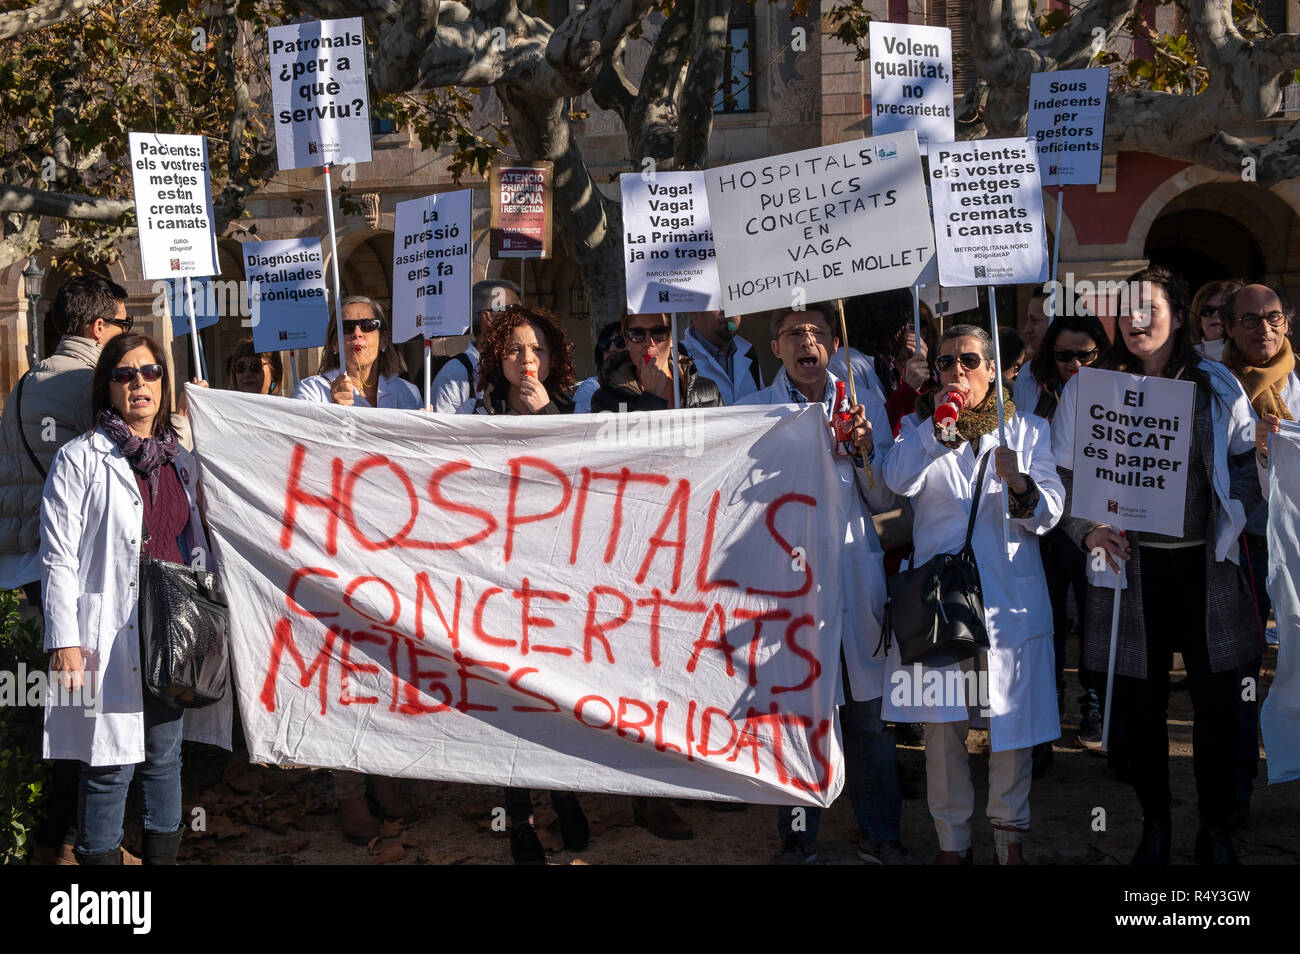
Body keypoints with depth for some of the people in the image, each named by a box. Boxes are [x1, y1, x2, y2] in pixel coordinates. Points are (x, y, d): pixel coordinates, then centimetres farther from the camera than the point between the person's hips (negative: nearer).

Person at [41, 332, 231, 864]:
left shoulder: (181, 461, 14)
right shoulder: (80, 459, -2)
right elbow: (59, 557, -6)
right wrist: (65, 641, -12)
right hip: (111, 638, -5)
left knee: (165, 758, 11)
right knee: (109, 767, -3)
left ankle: (163, 855, 22)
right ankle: (99, 857, 9)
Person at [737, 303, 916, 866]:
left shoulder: (866, 405, 10)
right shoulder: (752, 410, 4)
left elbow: (883, 500, 10)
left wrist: (866, 449, -8)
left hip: (854, 573, 2)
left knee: (866, 711, 6)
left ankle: (879, 836, 19)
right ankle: (798, 839, 17)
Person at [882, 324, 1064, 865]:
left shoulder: (1027, 430, 8)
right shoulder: (919, 428, 10)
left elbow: (1048, 515, -2)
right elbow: (898, 481, -11)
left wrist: (1020, 486, -23)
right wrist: (937, 425, -20)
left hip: (1008, 594, 0)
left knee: (1011, 717, 2)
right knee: (941, 723, 3)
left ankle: (1010, 833, 19)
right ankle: (952, 839, 16)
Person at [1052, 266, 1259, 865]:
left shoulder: (1217, 384, 6)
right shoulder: (1088, 387, 4)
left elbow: (1249, 461, 13)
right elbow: (1062, 475, 5)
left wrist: (1232, 513, -4)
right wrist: (1087, 529, -10)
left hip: (1204, 563, 1)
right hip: (1131, 564, 0)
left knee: (1217, 700, 2)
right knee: (1143, 703, 6)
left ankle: (1215, 831, 17)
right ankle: (1154, 825, 21)